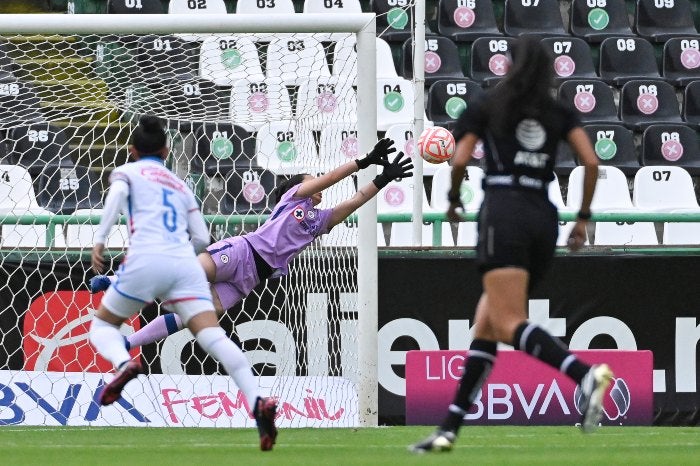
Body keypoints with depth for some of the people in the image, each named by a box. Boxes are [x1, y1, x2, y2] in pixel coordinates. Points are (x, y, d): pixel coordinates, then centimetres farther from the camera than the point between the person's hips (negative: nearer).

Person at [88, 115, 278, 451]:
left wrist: (99, 240, -11)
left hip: (146, 261, -3)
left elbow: (117, 195, -6)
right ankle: (257, 402, -34)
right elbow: (201, 238, 22)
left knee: (102, 324, 16)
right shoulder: (181, 185, 30)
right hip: (186, 265, 3)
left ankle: (123, 363, -19)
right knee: (213, 336, -11)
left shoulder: (127, 172, 18)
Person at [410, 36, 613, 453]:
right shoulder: (561, 114, 17)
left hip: (505, 211, -5)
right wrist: (584, 217, 13)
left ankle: (586, 374, -44)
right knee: (486, 324, 12)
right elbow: (592, 161, 5)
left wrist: (453, 200, 20)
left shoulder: (487, 108, 10)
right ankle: (450, 428, 8)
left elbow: (460, 160, 2)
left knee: (508, 324, -18)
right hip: (544, 216, 5)